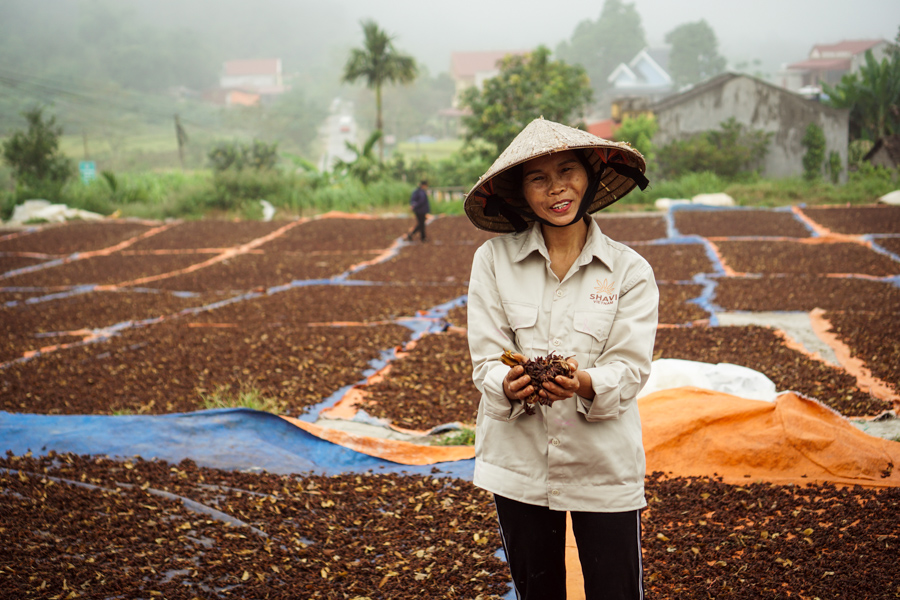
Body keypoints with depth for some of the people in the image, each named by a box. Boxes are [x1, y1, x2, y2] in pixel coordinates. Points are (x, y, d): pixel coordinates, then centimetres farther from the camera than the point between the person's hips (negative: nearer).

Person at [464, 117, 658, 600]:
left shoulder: (629, 270, -2)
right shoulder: (493, 260, -1)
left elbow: (630, 366, -9)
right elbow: (485, 357, -6)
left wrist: (585, 383, -31)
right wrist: (509, 384, -28)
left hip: (604, 464, -1)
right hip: (519, 460, 1)